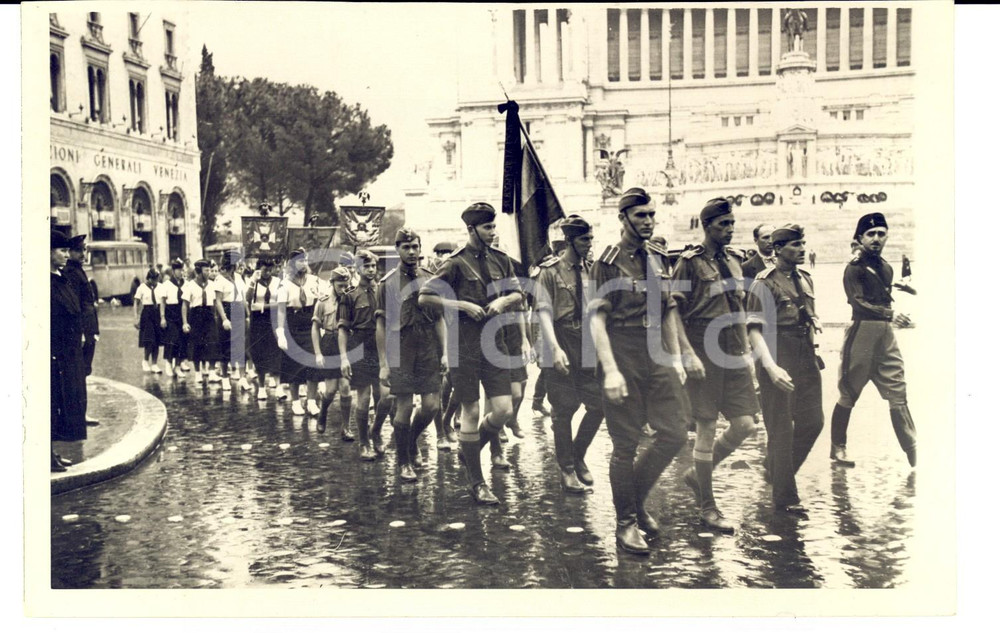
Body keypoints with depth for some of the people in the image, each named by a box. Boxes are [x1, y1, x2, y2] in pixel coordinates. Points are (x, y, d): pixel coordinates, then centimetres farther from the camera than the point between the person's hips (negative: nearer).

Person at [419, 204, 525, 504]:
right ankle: (476, 482, 11)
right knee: (471, 411, 0)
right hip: (465, 342, -5)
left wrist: (503, 300, -3)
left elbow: (518, 293, 19)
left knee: (504, 410, -2)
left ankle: (471, 449, 28)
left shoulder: (500, 259, 9)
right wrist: (463, 305, -14)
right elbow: (424, 297, -8)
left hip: (494, 340, 5)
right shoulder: (456, 263, -7)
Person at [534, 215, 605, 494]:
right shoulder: (550, 271, -6)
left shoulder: (591, 270, 10)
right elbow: (544, 311, -11)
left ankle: (578, 458, 24)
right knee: (564, 409, 1)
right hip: (562, 344, -5)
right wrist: (555, 349, -21)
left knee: (599, 405, 3)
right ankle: (566, 470, 14)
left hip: (588, 345, 5)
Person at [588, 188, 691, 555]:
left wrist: (676, 358, 13)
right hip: (624, 358, -6)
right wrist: (610, 370, -19)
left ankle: (638, 499, 23)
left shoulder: (660, 259, 12)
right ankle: (626, 523, 14)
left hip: (657, 356, 6)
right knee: (625, 444, 1)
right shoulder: (609, 262, -7)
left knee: (675, 433, 2)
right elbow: (597, 319, -12)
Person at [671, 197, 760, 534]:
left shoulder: (735, 259, 13)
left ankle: (696, 474, 26)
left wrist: (746, 352, 16)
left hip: (734, 353, 7)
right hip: (705, 353, -7)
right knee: (706, 429, 0)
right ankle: (708, 509, 12)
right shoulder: (690, 262, -8)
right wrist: (688, 354, -18)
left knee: (745, 425, 3)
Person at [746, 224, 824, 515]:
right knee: (782, 431, 0)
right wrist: (771, 367, -26)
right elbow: (754, 329, -16)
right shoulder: (765, 282, -10)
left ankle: (776, 469, 31)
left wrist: (815, 324, 6)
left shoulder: (805, 279, 12)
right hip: (780, 364, -7)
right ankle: (784, 497, 11)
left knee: (813, 421, 9)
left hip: (807, 360, 7)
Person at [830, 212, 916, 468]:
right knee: (849, 394, 2)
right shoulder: (854, 267, -7)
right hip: (862, 331, -6)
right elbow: (858, 302, -19)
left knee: (898, 394, 2)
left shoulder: (886, 267, 16)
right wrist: (890, 315, -29)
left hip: (886, 334, 6)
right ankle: (838, 448, 15)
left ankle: (913, 452, 1)